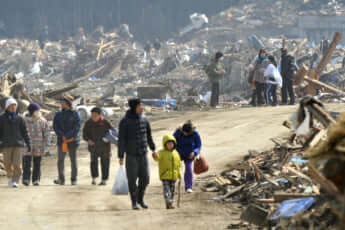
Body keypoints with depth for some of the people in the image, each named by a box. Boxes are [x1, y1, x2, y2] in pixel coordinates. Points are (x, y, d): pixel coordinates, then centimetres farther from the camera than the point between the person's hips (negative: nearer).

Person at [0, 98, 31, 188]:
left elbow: (24, 132, 6)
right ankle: (10, 177, 30)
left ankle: (15, 181, -8)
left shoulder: (19, 119, 5)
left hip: (18, 144, 0)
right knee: (8, 164, 4)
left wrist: (28, 144, 2)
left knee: (17, 164, -10)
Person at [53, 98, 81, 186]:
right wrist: (62, 136, -12)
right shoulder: (58, 115, 11)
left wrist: (68, 136, -15)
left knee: (73, 160, 2)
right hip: (61, 140, 2)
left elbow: (77, 127, -8)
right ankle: (61, 180, -13)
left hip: (72, 140, -2)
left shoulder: (74, 114, 1)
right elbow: (55, 126, 3)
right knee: (60, 160, -9)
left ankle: (74, 179, 10)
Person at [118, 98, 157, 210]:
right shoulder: (125, 122, -11)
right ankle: (134, 202, 14)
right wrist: (121, 156, -12)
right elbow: (121, 140, -10)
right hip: (131, 155, -4)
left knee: (145, 178, 3)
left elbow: (148, 135, 19)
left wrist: (153, 148, 27)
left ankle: (140, 199, 24)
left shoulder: (144, 120, 4)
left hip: (143, 155, 4)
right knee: (132, 179, 1)